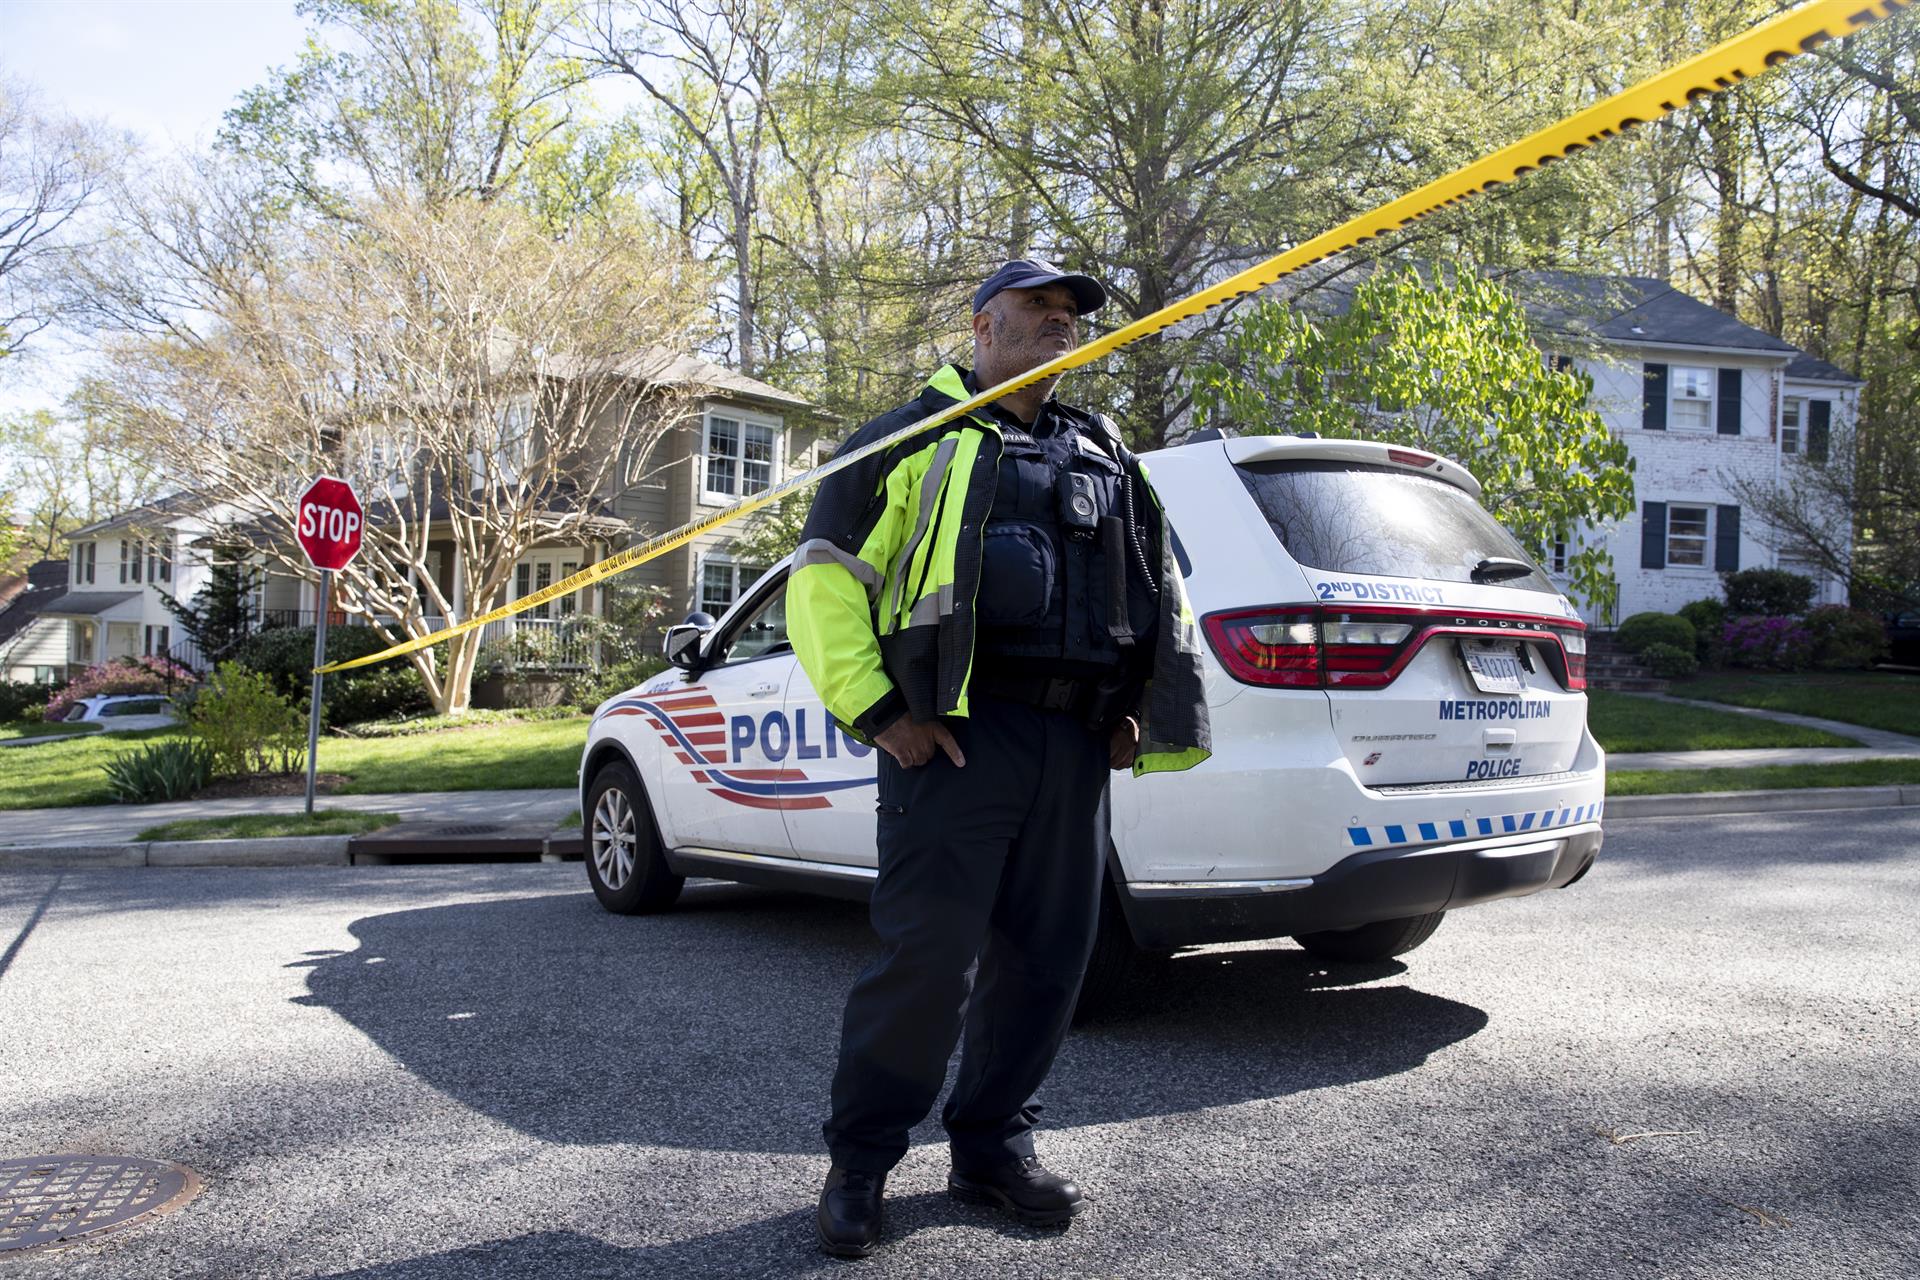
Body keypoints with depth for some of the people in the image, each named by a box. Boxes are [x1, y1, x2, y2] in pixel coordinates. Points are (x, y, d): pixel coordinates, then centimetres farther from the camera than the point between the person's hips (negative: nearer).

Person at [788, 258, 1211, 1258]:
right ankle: (859, 1164, 10)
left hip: (1076, 747, 6)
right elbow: (822, 580, -1)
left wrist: (1137, 711, 16)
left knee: (1047, 958, 8)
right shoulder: (919, 439, 5)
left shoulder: (1103, 456, 22)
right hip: (960, 734, -6)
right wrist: (876, 712, -10)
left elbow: (1158, 589, 30)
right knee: (928, 957, -7)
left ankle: (993, 1146, 24)